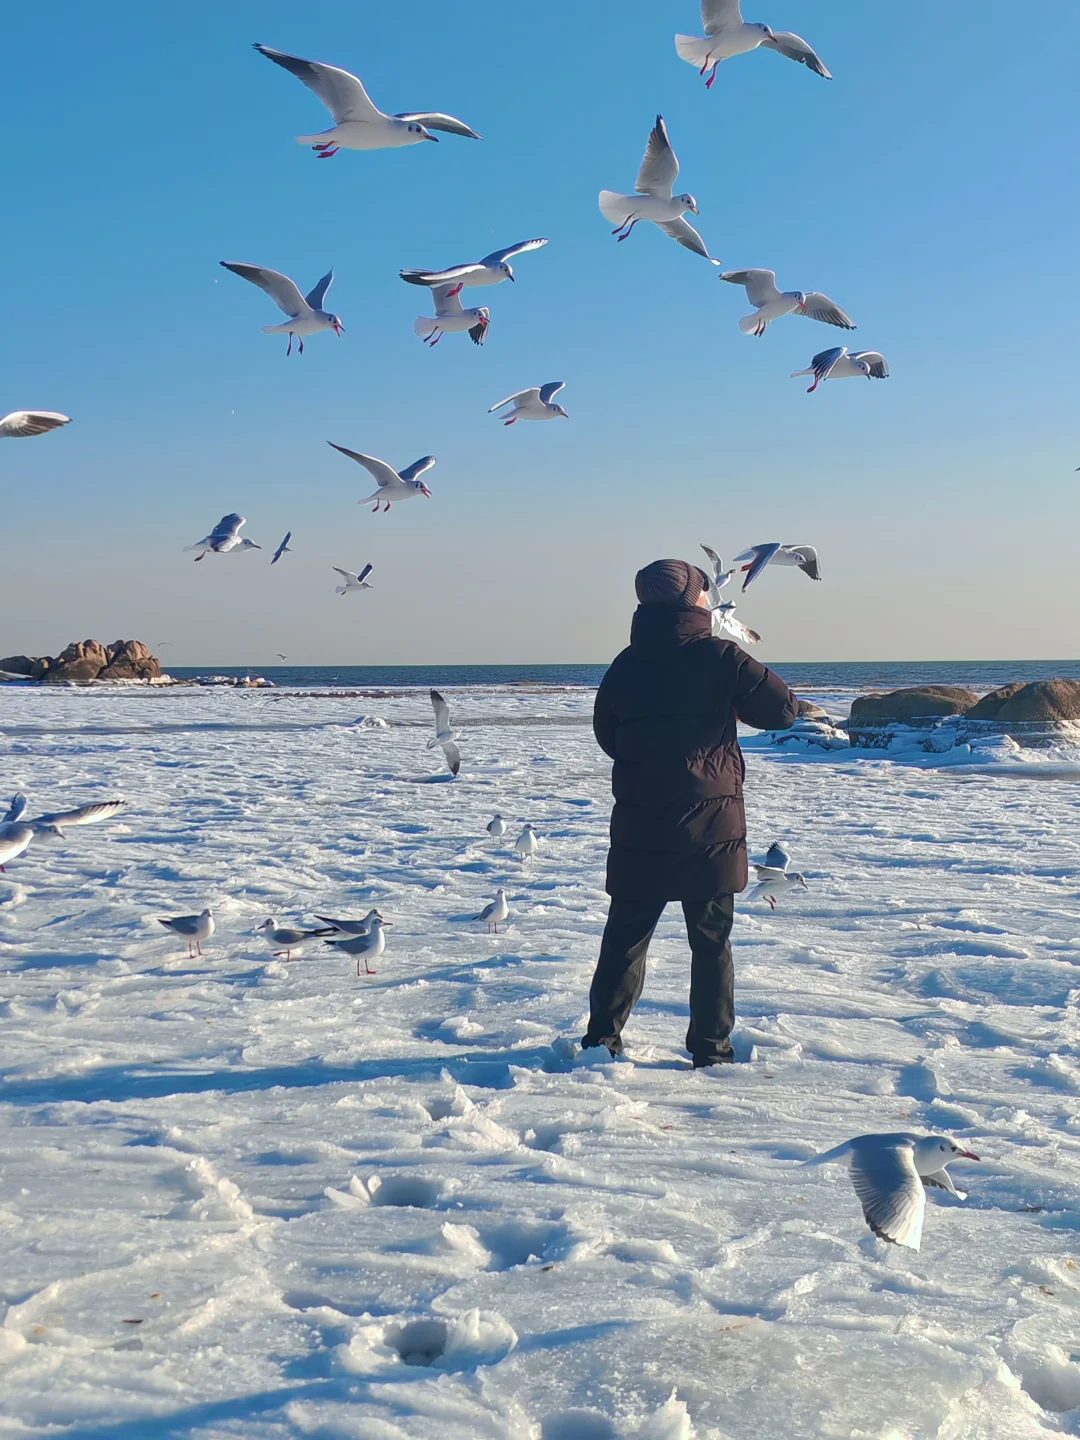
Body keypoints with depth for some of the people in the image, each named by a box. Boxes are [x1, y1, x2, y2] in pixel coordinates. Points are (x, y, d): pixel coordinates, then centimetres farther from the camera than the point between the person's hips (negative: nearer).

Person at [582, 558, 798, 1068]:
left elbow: (605, 734, 14)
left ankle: (602, 1038, 16)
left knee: (625, 935, 13)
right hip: (709, 825, -3)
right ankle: (711, 1048, 12)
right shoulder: (721, 657, -8)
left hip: (638, 828, 3)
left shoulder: (626, 664, 2)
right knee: (711, 940, 8)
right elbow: (783, 709, -3)